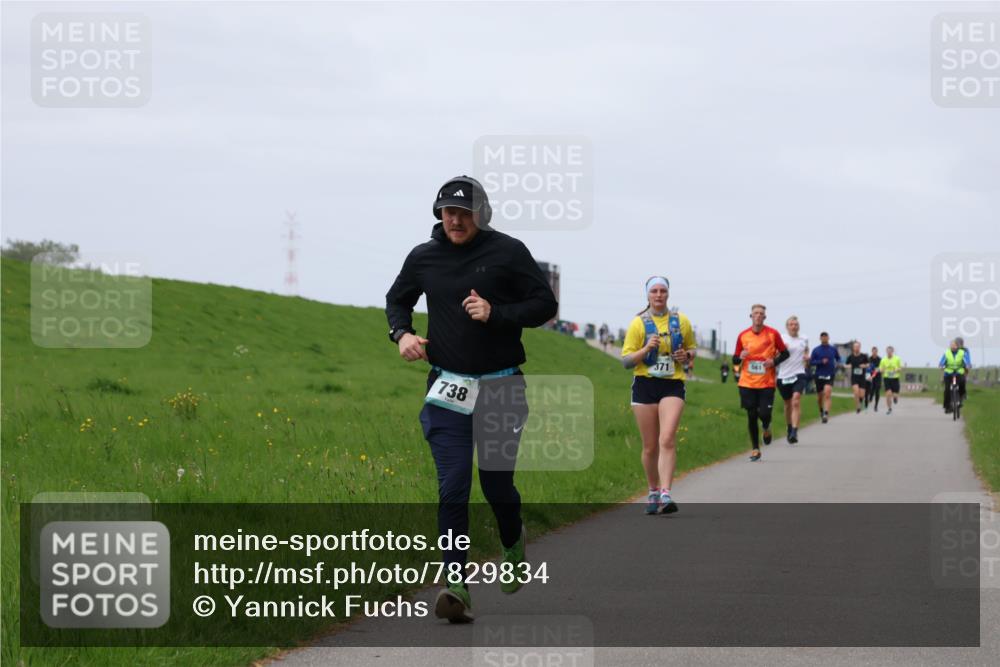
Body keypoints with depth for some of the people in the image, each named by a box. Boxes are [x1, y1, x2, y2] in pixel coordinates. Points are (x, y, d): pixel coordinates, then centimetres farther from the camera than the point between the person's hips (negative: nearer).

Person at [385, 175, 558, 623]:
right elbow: (396, 299, 21)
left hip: (501, 388, -1)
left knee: (497, 483, 6)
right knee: (452, 489, -9)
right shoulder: (423, 257, 4)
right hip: (448, 389, 1)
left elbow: (546, 303, -3)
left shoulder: (507, 252, -4)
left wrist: (496, 313, -17)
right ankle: (456, 586, -11)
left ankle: (514, 546, 39)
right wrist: (402, 333, 1)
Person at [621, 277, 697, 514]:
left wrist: (687, 355, -2)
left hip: (673, 385, 0)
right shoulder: (638, 323, 2)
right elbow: (626, 360, 0)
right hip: (645, 385, 0)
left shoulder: (681, 321, 7)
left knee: (667, 440, -17)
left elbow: (692, 348, 21)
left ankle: (665, 494, -23)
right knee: (650, 446, 6)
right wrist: (646, 349, -17)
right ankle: (653, 492, 25)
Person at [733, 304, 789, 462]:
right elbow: (735, 360, 10)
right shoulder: (743, 336, 3)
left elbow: (785, 353, 6)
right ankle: (755, 449, 13)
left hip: (767, 383, -1)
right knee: (751, 416, 1)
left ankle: (766, 429, 28)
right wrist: (740, 357, -13)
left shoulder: (773, 334, -1)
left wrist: (774, 362, -12)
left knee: (764, 414, -9)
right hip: (747, 383, 2)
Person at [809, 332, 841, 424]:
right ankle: (821, 410, 41)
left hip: (830, 375, -1)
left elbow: (838, 358, 21)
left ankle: (826, 414, -26)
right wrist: (821, 362, -18)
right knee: (820, 396, 11)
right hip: (819, 375, 1)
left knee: (827, 393, -20)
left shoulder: (833, 349, 5)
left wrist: (837, 364, -1)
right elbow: (811, 362, -4)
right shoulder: (816, 350, 1)